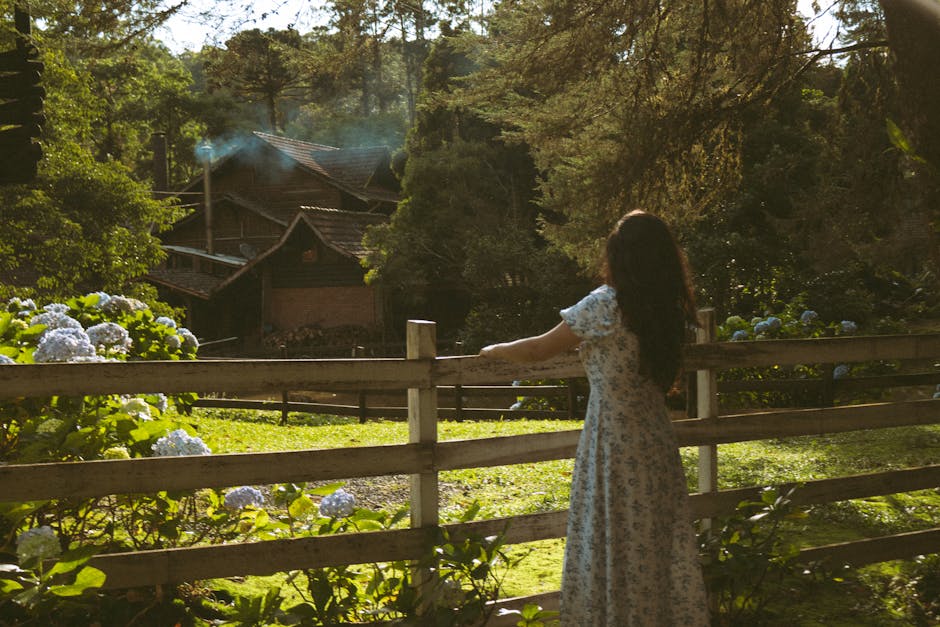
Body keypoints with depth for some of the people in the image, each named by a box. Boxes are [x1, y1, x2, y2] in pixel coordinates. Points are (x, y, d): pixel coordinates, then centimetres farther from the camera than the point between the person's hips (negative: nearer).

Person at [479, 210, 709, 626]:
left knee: (611, 550, 4)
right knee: (661, 546, 13)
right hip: (657, 440, 6)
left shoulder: (605, 305, -14)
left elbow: (538, 350, -7)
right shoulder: (667, 311, 3)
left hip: (613, 441, -6)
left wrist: (492, 351, 10)